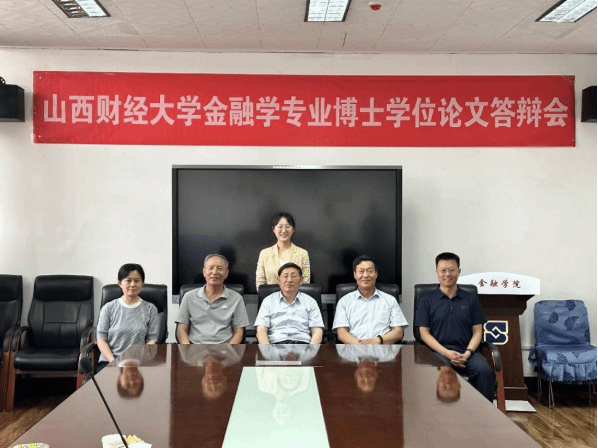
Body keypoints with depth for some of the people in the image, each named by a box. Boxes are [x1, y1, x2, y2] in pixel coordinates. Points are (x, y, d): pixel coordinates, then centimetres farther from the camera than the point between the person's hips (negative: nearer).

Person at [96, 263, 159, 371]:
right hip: (109, 360, 1)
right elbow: (101, 339, 6)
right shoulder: (109, 308, 10)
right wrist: (113, 361, -11)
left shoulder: (150, 309, 10)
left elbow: (151, 341, 5)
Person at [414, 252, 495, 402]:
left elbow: (477, 332, 12)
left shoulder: (471, 299, 16)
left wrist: (467, 353, -8)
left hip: (467, 351, 2)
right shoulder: (427, 300, 10)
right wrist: (447, 353, -11)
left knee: (485, 371, -30)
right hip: (439, 351, -2)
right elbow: (424, 333, 4)